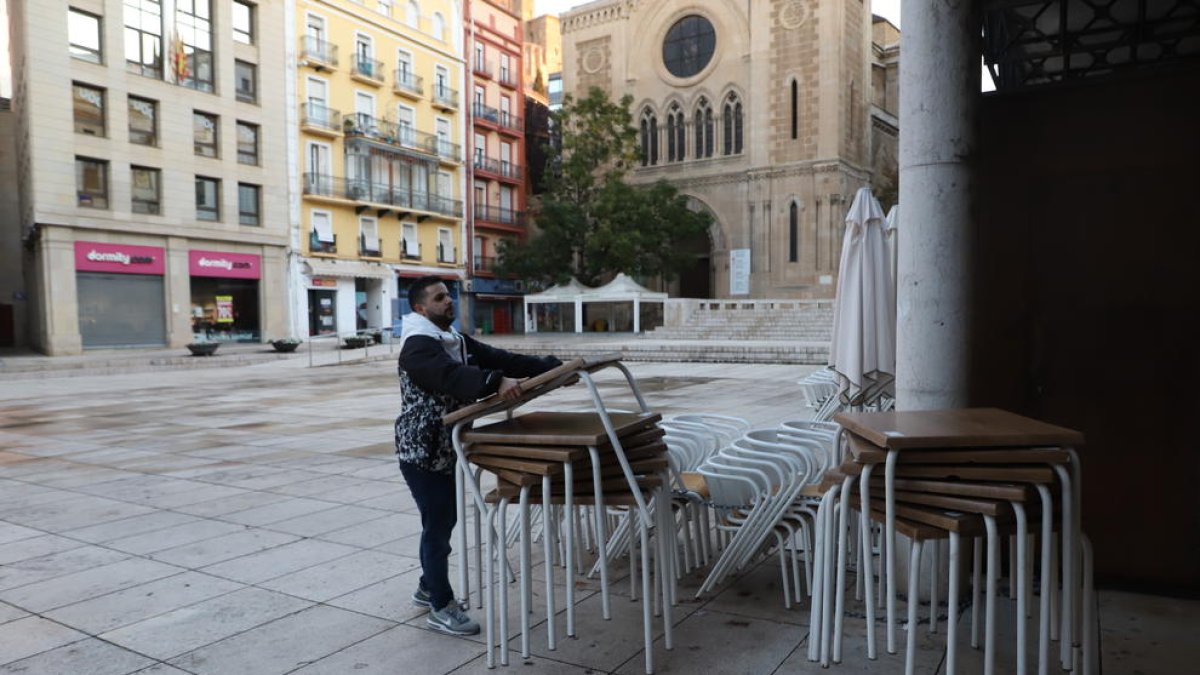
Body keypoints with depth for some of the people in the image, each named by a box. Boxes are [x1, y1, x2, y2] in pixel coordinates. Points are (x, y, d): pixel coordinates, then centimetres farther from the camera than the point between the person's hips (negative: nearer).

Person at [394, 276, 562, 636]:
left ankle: (428, 587, 36)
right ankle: (441, 607, 11)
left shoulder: (459, 341, 11)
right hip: (422, 453, -9)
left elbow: (501, 359, 5)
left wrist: (553, 366, -4)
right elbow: (452, 377, -37)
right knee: (437, 525, -2)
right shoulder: (417, 347, -18)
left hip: (447, 451, 9)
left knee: (444, 521, 18)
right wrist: (496, 382, -53)